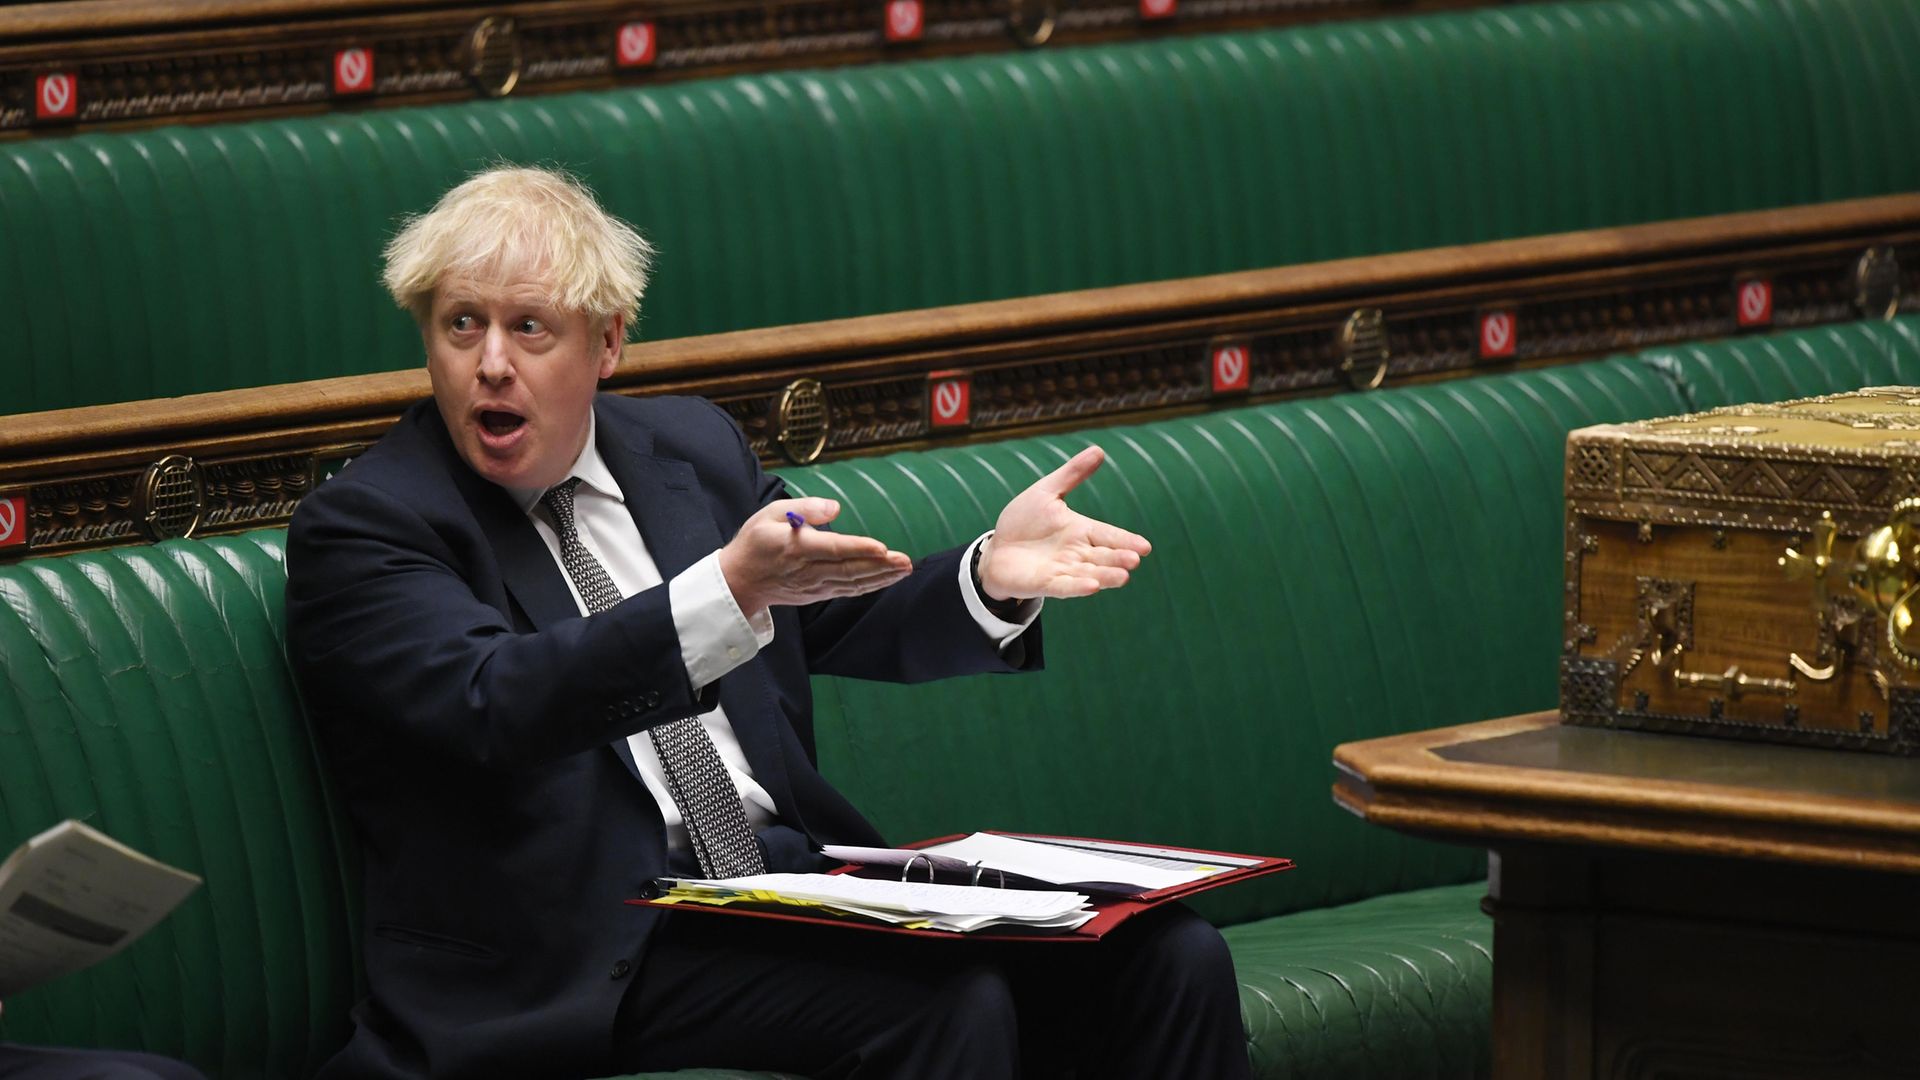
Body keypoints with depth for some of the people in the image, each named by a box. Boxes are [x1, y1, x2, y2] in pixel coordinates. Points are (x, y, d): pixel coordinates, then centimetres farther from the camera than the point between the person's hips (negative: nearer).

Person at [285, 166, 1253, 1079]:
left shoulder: (691, 448, 16)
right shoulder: (359, 526, -5)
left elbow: (847, 621, 24)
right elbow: (493, 704, -22)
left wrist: (990, 576, 2)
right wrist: (732, 592, -35)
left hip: (796, 874, 6)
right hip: (584, 958, -6)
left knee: (1168, 961, -13)